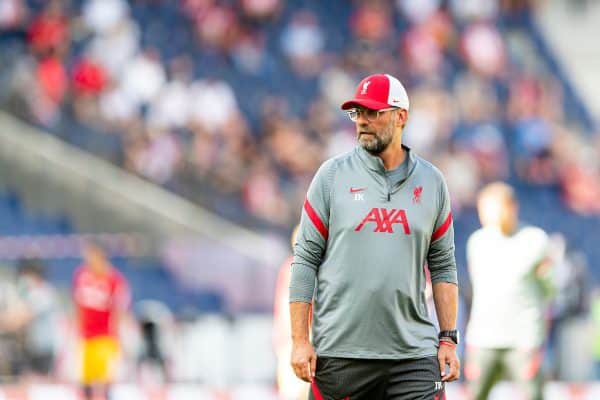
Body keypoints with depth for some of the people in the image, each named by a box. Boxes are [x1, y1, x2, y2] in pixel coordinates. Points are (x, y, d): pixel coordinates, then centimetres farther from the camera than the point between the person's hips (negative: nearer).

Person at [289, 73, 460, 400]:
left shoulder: (431, 182, 9)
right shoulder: (332, 176, 3)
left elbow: (442, 265, 14)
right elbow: (306, 259, 2)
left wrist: (448, 338, 7)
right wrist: (300, 339, -4)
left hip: (413, 356, 1)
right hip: (339, 353, -1)